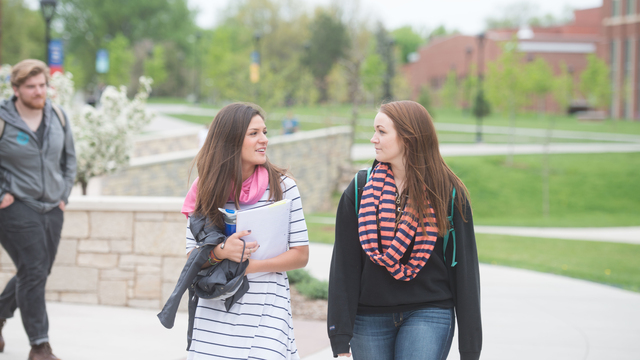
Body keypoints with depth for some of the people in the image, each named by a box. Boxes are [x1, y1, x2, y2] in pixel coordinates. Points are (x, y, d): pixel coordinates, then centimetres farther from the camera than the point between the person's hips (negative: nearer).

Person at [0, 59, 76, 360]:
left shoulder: (57, 118, 6)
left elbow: (69, 158, 19)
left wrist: (64, 194, 11)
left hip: (51, 209, 6)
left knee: (39, 272, 12)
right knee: (33, 272, -10)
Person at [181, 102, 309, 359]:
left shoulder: (282, 187, 0)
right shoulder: (206, 189, 5)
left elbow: (300, 255, 0)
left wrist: (249, 265, -12)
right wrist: (220, 252, -14)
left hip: (266, 310, -2)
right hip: (215, 309, 2)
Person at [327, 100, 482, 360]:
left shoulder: (448, 193, 0)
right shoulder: (360, 190, 4)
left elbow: (464, 270, 1)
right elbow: (343, 267, 1)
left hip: (429, 313, -2)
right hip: (370, 317, 3)